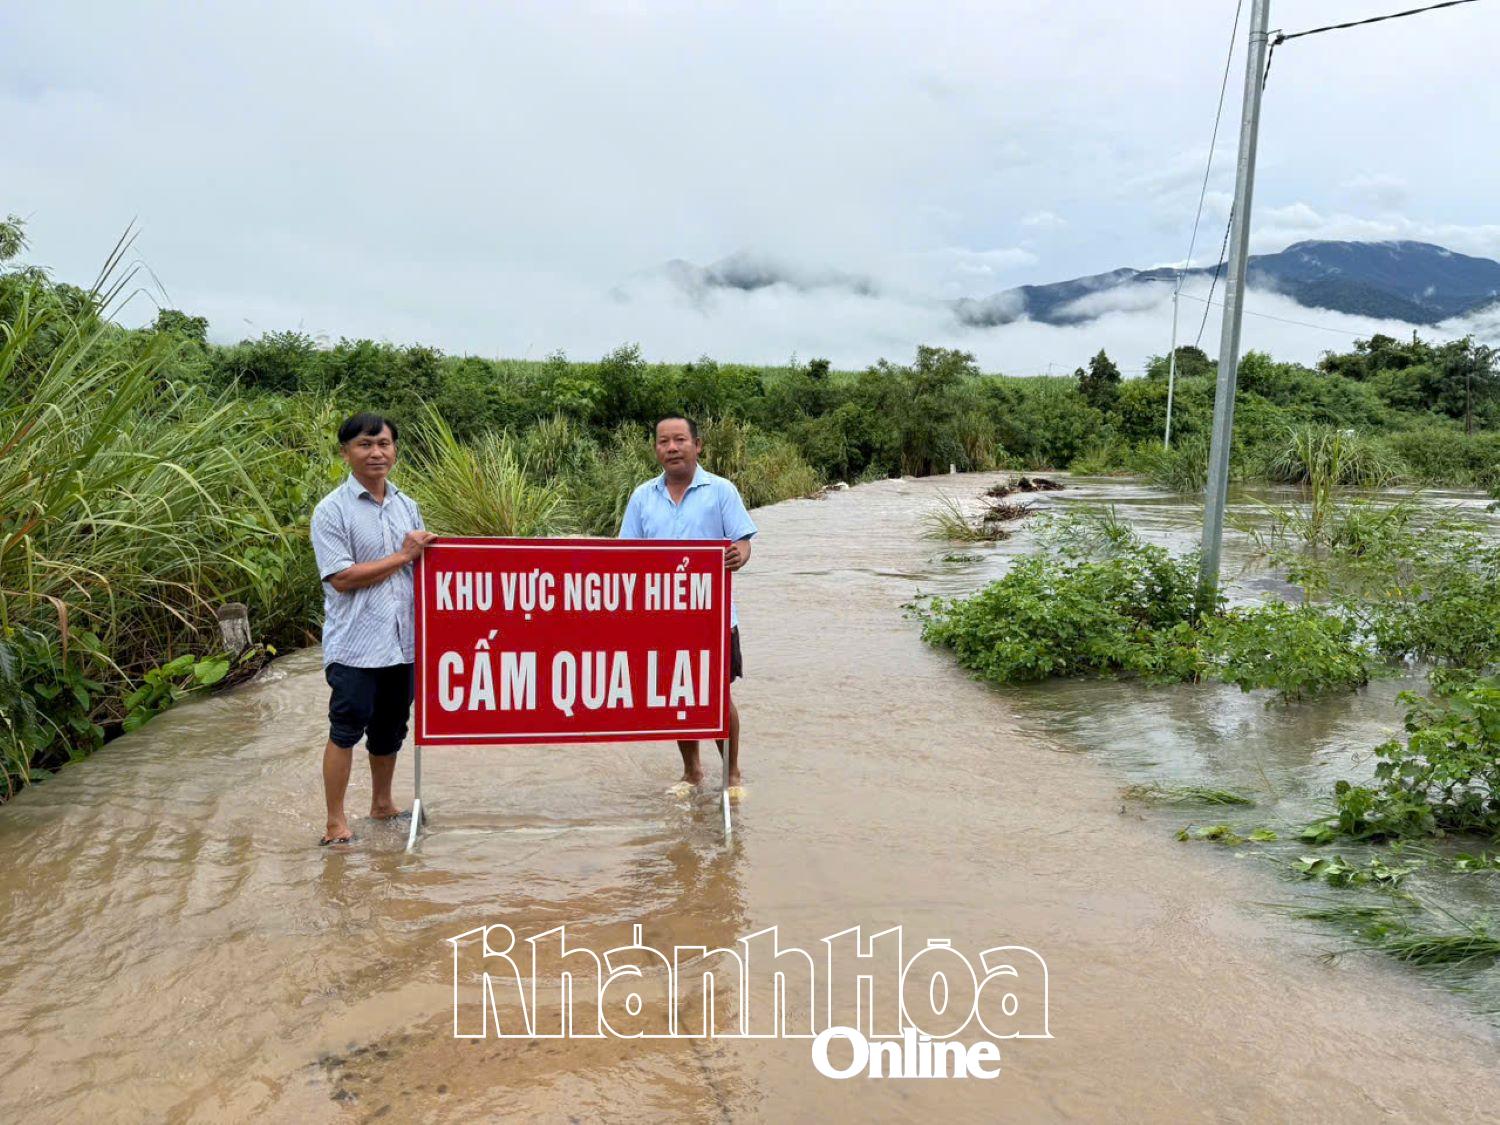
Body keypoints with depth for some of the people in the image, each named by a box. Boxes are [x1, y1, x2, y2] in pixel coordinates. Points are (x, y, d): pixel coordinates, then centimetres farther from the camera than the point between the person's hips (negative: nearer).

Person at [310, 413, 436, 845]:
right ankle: (335, 820, 11)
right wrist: (403, 557, -12)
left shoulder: (407, 506, 11)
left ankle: (382, 804, 34)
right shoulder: (332, 510, -7)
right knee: (346, 728, 0)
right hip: (355, 643, -6)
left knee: (391, 727, 17)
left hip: (403, 639, 6)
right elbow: (342, 577, -14)